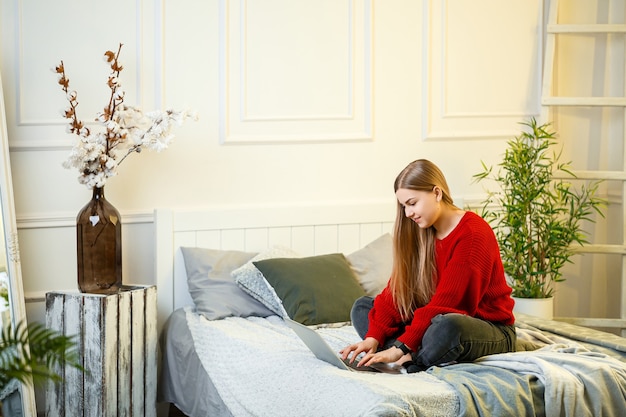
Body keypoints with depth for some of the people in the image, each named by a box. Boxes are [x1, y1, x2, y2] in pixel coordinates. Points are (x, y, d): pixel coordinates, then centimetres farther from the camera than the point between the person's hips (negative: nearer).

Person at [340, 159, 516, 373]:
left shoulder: (473, 234, -20)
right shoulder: (419, 235, 5)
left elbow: (445, 303, -27)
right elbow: (396, 290, -1)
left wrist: (400, 348, -31)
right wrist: (373, 338, -16)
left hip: (492, 329, -8)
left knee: (446, 327, -42)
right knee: (362, 307, 1)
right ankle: (410, 357, -22)